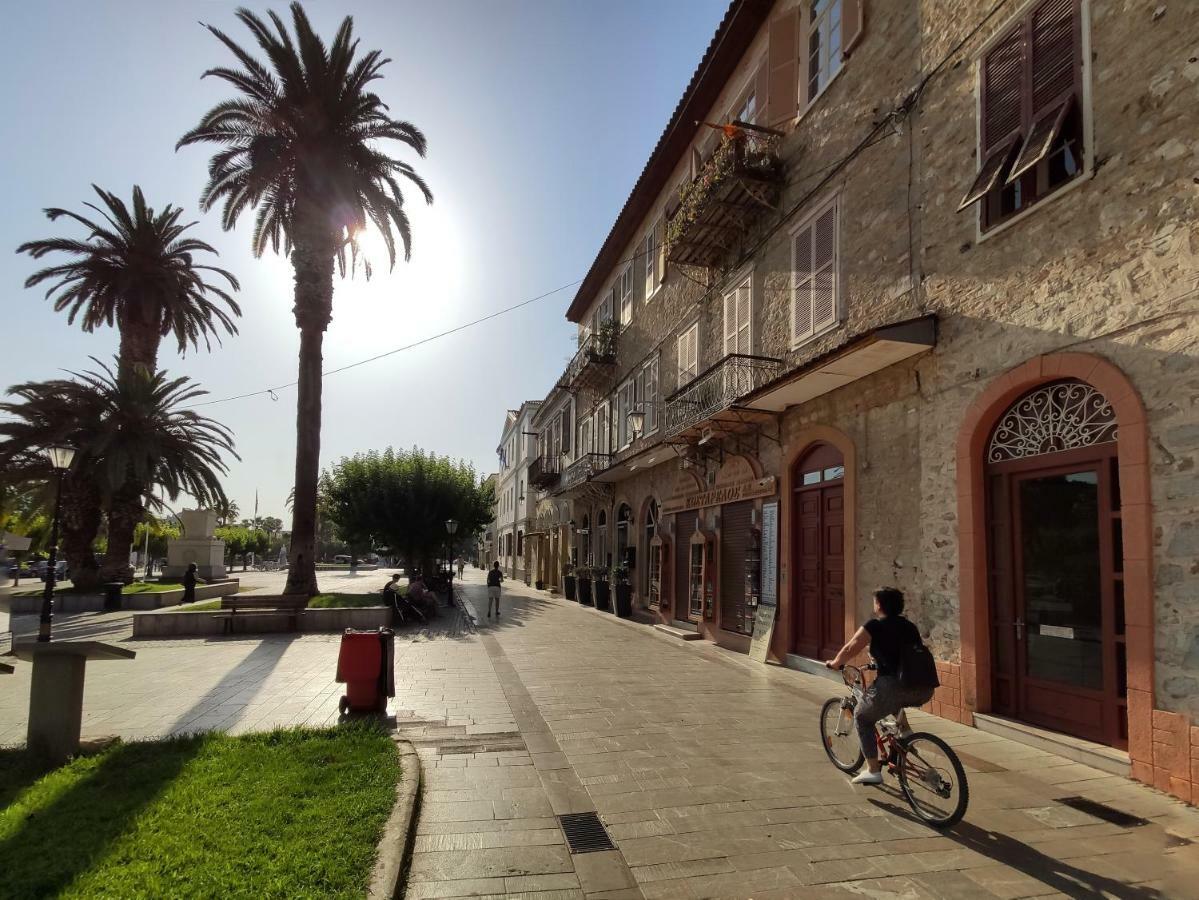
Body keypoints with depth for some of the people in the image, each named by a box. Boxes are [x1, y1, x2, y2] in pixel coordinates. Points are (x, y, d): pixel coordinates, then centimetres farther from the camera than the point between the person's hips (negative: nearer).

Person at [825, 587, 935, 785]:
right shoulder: (909, 626, 18)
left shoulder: (875, 626, 0)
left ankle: (873, 771, 11)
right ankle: (904, 729, 20)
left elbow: (849, 650, 5)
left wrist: (834, 663, 23)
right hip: (924, 691, 7)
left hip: (895, 687, -6)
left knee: (862, 717, 17)